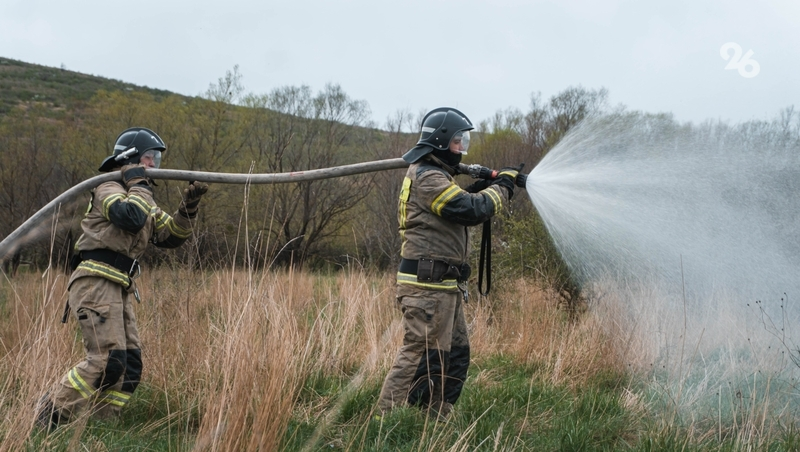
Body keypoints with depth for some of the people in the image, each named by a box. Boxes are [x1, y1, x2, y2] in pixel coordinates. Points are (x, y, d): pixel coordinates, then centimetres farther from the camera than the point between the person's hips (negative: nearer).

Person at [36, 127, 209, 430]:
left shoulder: (142, 199, 23)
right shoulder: (109, 188, -5)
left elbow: (170, 236, 19)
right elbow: (131, 218, -25)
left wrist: (188, 207, 5)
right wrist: (139, 185, -10)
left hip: (120, 290, 9)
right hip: (96, 283, -9)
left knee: (130, 366, 4)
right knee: (108, 360, -18)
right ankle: (50, 415, -9)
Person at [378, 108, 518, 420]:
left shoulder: (433, 175, 20)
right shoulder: (427, 178, -15)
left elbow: (458, 211, 22)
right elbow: (471, 210, -21)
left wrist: (481, 189, 8)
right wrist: (502, 186, -6)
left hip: (444, 287, 11)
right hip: (428, 286, -11)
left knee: (456, 355, 14)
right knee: (419, 356, -10)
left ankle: (435, 420, 19)